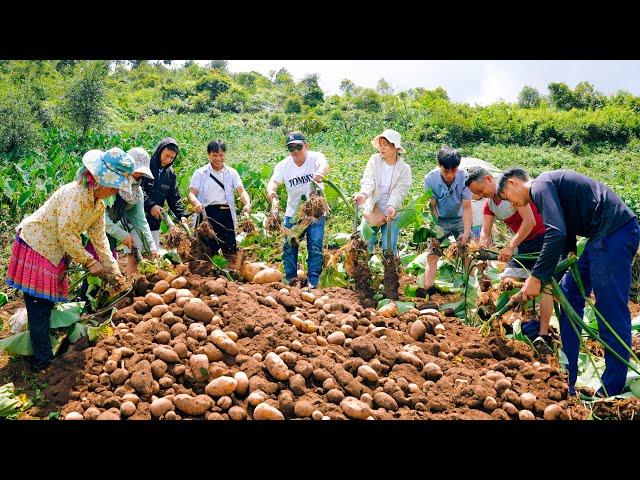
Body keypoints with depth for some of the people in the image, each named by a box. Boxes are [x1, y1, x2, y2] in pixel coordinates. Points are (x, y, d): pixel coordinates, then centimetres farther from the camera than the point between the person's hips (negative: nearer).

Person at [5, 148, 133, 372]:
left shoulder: (99, 205, 2)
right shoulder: (76, 193, -27)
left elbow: (99, 238, 5)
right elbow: (66, 233, -28)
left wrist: (113, 270, 0)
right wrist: (89, 262, -21)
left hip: (54, 251, 9)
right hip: (35, 245, -9)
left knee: (48, 299, 16)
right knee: (39, 304, -5)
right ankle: (43, 358, 4)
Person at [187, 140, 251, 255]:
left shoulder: (231, 173, 12)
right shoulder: (200, 173, 9)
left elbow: (241, 191, 0)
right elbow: (192, 193, -1)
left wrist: (247, 204, -21)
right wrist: (196, 203, -25)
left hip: (226, 213, 1)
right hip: (207, 214, -1)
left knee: (231, 250, -1)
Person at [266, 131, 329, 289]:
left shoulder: (315, 157, -12)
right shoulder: (283, 165, -6)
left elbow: (324, 164, -35)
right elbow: (273, 182, -19)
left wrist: (321, 172, -61)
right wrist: (272, 196, -43)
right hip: (293, 212, 3)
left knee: (315, 247, -4)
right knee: (289, 246, 4)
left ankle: (313, 282, 4)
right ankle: (290, 279, 17)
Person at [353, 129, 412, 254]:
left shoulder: (404, 168, -1)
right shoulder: (374, 160, 2)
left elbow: (399, 191, -13)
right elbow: (368, 182, -12)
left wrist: (391, 206, -33)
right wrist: (363, 194, -34)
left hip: (391, 213, -1)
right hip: (372, 211, 1)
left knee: (389, 248, -2)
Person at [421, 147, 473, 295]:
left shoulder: (464, 177, -23)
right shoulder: (430, 179, -21)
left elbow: (466, 207, -20)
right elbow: (432, 206, -14)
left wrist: (466, 232, -29)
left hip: (460, 219, 0)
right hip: (440, 220, 0)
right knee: (432, 254, -9)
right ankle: (428, 287, -8)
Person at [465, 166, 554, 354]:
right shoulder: (489, 204, 2)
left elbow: (530, 221, -27)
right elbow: (486, 232, -2)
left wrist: (510, 247, -28)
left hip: (543, 238, -8)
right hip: (523, 243, 8)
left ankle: (543, 336, -13)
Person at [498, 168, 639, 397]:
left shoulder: (541, 186, -9)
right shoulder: (551, 186, 22)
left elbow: (556, 234, -22)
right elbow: (567, 233, 26)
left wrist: (536, 277, -19)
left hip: (615, 232, -11)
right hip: (603, 235, 11)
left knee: (611, 309, -8)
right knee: (569, 292, 14)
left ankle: (611, 391, -1)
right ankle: (566, 380, 20)